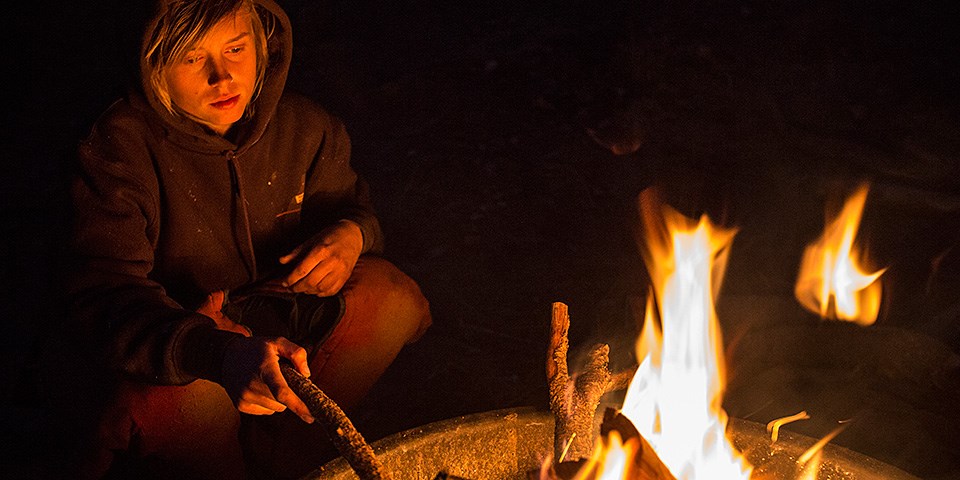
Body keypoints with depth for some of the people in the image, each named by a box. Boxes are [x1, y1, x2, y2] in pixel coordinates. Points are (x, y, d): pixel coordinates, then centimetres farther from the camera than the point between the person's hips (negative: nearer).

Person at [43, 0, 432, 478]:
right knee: (195, 391, -38)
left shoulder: (300, 126, -8)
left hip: (264, 329, 5)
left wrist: (352, 234, -17)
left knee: (391, 296, -14)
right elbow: (105, 297, -33)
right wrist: (224, 356, -53)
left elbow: (350, 203, 12)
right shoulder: (124, 146, -22)